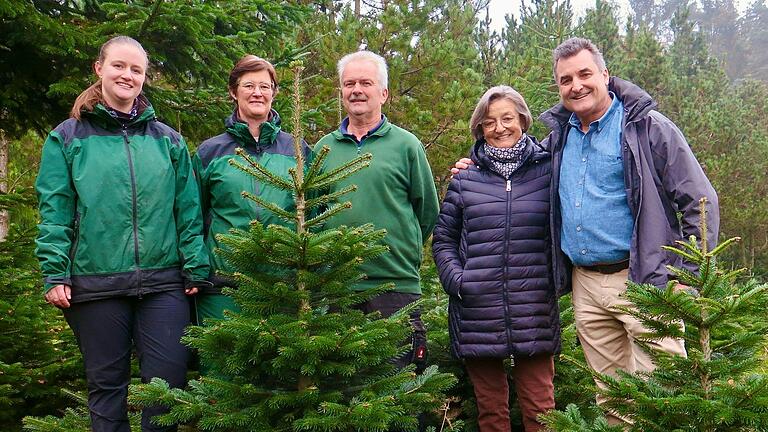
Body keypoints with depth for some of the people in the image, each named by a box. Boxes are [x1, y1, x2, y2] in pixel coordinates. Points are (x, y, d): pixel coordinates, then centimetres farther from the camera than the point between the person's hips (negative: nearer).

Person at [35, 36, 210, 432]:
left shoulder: (168, 140, 11)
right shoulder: (68, 137, 6)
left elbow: (188, 210, 7)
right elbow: (55, 212, 0)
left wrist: (196, 269, 0)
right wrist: (55, 274, -8)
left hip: (164, 282, 1)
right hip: (95, 284, -1)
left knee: (167, 384, 1)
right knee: (106, 385, 9)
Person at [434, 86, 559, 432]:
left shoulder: (546, 172, 5)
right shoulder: (466, 178, 7)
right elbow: (443, 238, 12)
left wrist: (557, 277, -4)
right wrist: (455, 279, -3)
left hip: (534, 312, -1)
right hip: (478, 315, 1)